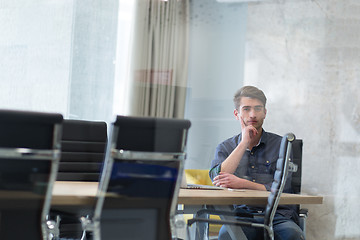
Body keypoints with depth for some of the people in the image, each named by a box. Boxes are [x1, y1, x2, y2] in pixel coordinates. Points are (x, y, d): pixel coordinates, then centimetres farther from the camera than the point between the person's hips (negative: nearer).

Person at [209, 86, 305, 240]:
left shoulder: (280, 144, 10)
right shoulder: (225, 148, 16)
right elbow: (217, 179, -4)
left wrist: (241, 183, -14)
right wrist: (244, 143, -2)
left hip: (278, 216, 0)